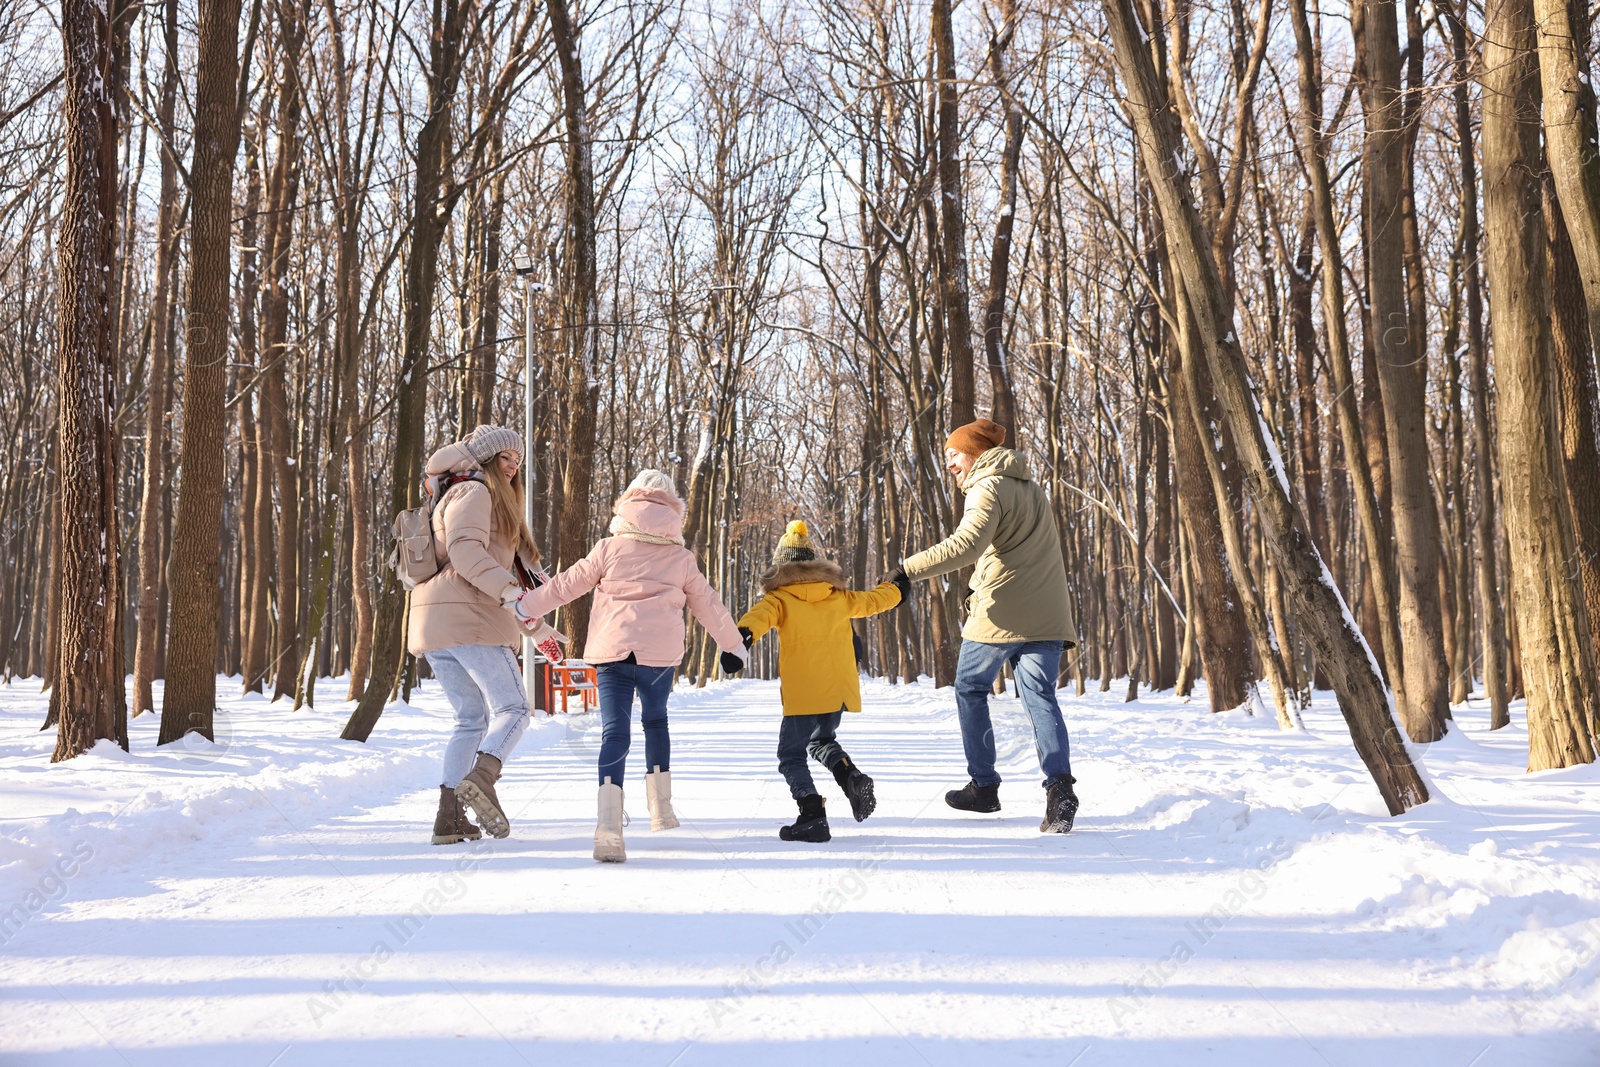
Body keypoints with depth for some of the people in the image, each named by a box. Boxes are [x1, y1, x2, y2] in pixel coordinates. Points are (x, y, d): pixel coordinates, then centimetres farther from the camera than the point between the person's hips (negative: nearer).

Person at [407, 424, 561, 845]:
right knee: (512, 709, -7)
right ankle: (482, 778, -30)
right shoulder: (473, 492, 0)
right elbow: (464, 551, -18)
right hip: (470, 620, -9)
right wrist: (509, 590, -27)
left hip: (434, 623, 9)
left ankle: (450, 817, 2)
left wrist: (533, 625, 29)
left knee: (472, 719, 10)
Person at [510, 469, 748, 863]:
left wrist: (524, 606, 22)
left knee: (615, 731, -6)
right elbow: (708, 603, 19)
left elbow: (566, 584, 9)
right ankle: (660, 807, 30)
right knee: (655, 719, 25)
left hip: (612, 652, -1)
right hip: (660, 653, 1)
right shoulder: (681, 557, 11)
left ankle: (609, 826, -24)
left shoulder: (610, 548, 6)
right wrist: (734, 644, 31)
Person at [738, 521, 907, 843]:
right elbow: (872, 600, 27)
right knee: (821, 740, 28)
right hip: (839, 692, 6)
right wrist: (897, 588, 48)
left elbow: (760, 616, -26)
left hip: (802, 695, -5)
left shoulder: (780, 599, -4)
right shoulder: (839, 597, 12)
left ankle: (813, 815, -12)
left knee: (791, 756, 3)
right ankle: (851, 776, 2)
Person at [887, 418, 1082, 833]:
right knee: (1041, 698, 0)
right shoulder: (1030, 487, 22)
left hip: (1000, 614, -7)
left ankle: (984, 786, 12)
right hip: (1046, 615, 7)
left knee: (970, 690, 10)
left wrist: (910, 569, -26)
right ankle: (1060, 785, -20)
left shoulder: (988, 488, -6)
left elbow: (966, 544, -24)